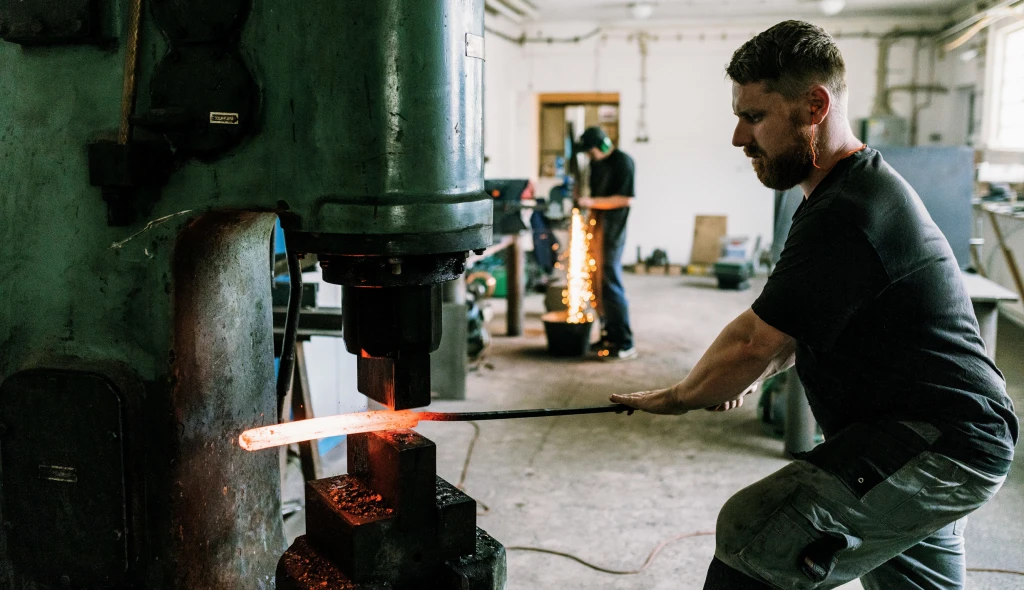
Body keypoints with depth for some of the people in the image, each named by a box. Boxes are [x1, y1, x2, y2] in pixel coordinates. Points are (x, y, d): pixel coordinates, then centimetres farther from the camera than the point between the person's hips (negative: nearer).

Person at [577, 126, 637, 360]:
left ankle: (625, 343, -6)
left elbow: (626, 199, -16)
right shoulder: (596, 163, 15)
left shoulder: (623, 161, -10)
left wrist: (593, 202, -20)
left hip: (612, 230, -8)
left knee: (611, 283, -10)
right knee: (599, 283, 9)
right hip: (597, 228, 8)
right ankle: (609, 335, 19)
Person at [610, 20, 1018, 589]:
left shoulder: (844, 215, -23)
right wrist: (740, 379, 13)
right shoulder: (870, 181, 12)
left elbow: (753, 344, -18)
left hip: (939, 450, -11)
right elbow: (795, 330, 20)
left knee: (752, 535, -24)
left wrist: (677, 397, -3)